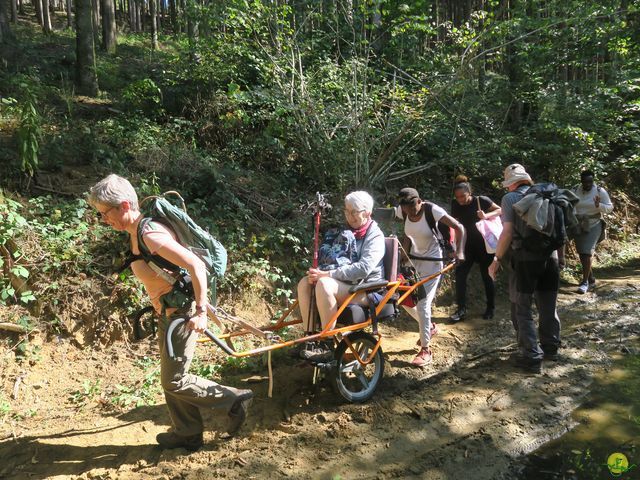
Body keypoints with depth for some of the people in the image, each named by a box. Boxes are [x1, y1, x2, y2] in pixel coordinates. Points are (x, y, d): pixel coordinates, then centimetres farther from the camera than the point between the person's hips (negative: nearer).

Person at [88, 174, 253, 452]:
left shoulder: (150, 235, -24)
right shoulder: (136, 231, 7)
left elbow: (196, 266, -29)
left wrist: (201, 311, -27)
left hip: (182, 314, -10)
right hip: (169, 313, 10)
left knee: (174, 382, 1)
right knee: (171, 378, 17)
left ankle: (235, 400, 13)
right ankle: (187, 434, 32)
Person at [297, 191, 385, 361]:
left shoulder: (375, 236, -9)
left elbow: (363, 268, -24)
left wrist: (328, 274, -28)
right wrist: (319, 272, -5)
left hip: (366, 289, -8)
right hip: (346, 283, 8)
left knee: (324, 285, -32)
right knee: (304, 283, -13)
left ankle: (326, 346, -25)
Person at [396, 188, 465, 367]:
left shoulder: (432, 210, -21)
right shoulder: (402, 211, -9)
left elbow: (459, 228, -20)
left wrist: (459, 251, -29)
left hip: (432, 260, -5)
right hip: (413, 258, 5)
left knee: (422, 304, -10)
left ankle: (426, 350, 1)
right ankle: (427, 327, 34)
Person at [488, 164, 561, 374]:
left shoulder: (510, 198, -5)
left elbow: (508, 232, -14)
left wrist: (497, 259, -7)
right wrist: (559, 255, 23)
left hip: (524, 258, -6)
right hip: (550, 256, 6)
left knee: (522, 309, 4)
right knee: (548, 305, 19)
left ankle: (531, 357, 5)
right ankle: (550, 348, 34)